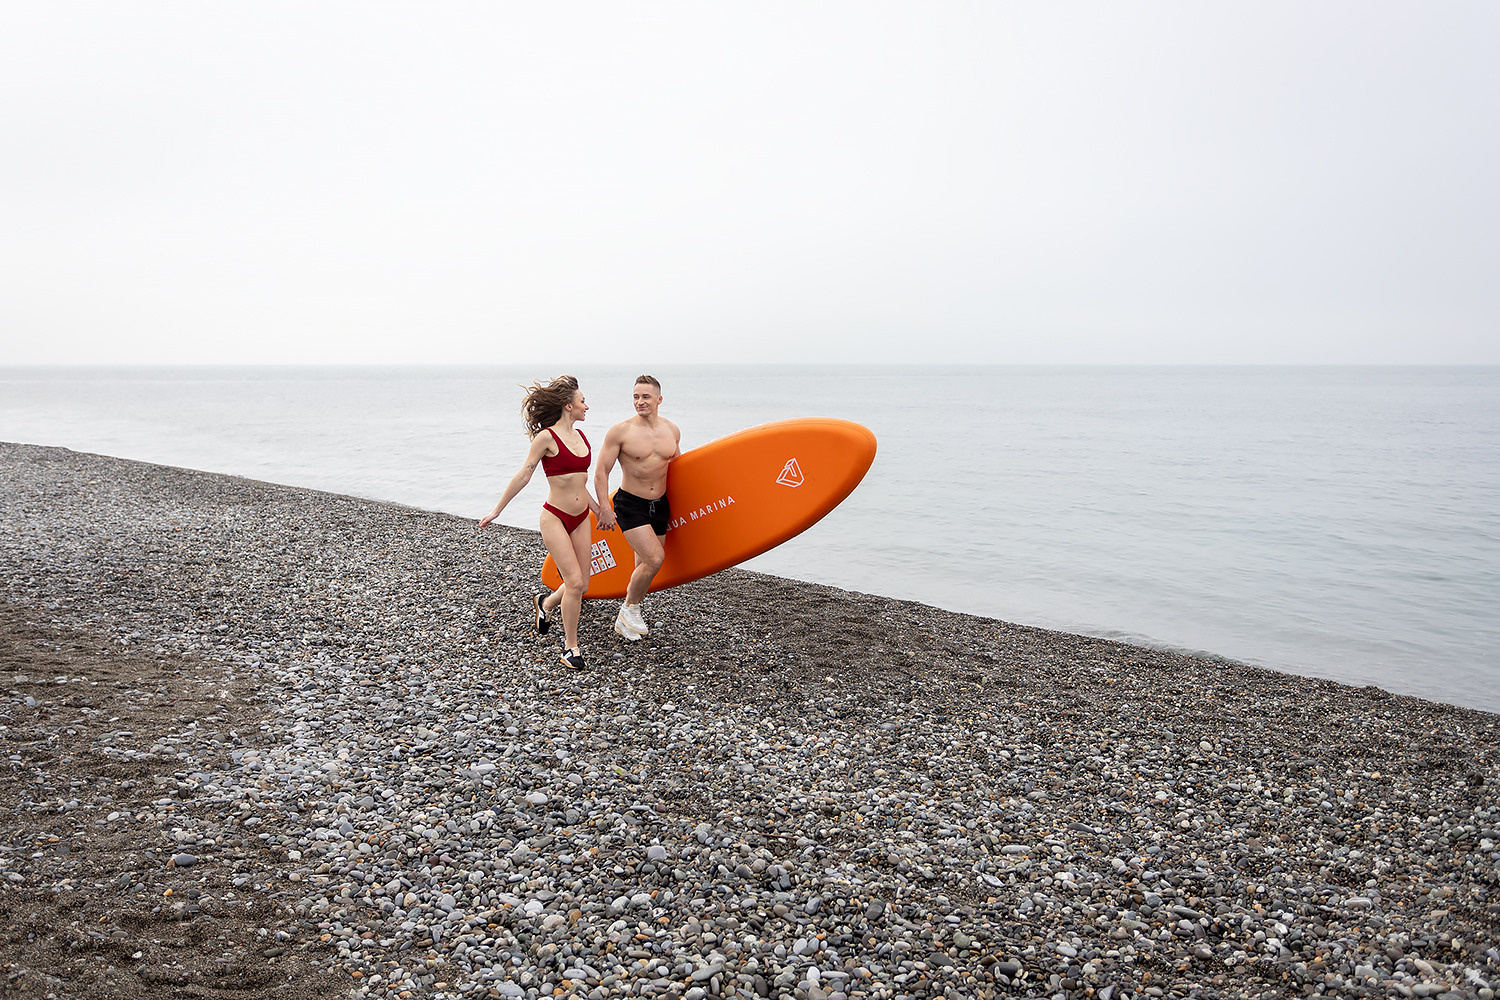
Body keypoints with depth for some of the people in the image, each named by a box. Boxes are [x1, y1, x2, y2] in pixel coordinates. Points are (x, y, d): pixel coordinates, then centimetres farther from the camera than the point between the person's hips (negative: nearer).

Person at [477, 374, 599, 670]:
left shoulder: (580, 435, 9)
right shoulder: (546, 437, -12)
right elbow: (524, 475, -7)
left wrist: (597, 509, 27)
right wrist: (497, 510, -3)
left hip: (581, 517, 7)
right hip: (555, 517, -7)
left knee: (581, 584, 7)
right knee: (575, 582, -12)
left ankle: (545, 602, 39)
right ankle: (570, 646, 4)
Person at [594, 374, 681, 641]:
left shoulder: (672, 431, 2)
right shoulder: (620, 431, -12)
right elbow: (601, 471, -8)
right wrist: (604, 507, -15)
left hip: (659, 504, 5)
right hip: (630, 504, -5)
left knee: (645, 565, 11)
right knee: (655, 558, -19)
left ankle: (625, 621, 29)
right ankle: (629, 607, 5)